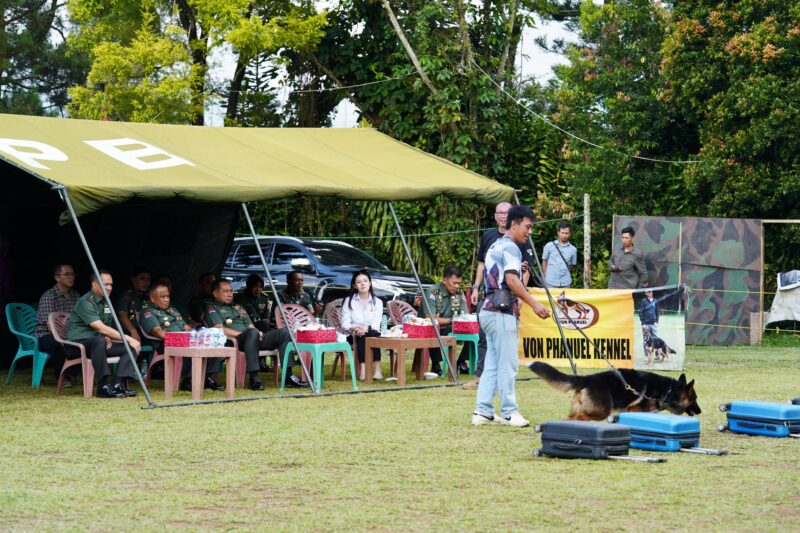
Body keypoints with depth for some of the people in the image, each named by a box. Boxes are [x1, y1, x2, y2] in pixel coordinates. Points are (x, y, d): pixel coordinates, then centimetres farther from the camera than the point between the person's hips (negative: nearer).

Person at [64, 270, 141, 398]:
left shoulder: (105, 302, 15)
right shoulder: (85, 302, -16)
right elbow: (101, 328, -25)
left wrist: (107, 337, -2)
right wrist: (128, 338, -26)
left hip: (96, 343, 9)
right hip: (76, 344, -9)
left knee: (130, 347, -7)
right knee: (99, 341, -40)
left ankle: (118, 384, -22)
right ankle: (103, 387, -39)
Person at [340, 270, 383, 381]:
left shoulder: (377, 302, 12)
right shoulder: (349, 301, 9)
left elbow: (377, 324, -2)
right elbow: (345, 324, 0)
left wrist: (366, 328, -24)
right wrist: (354, 328, -22)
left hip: (372, 334, 1)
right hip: (353, 335, -1)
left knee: (374, 333, -34)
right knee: (361, 336, -35)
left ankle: (377, 370, -45)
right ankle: (362, 371, -48)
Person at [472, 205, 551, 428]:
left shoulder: (495, 246, 20)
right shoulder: (510, 247, -11)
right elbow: (511, 280, -22)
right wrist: (534, 304, -25)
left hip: (489, 310, 10)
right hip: (502, 311, -10)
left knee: (492, 363, 9)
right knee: (508, 363, -6)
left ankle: (483, 411, 7)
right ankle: (509, 412, -3)